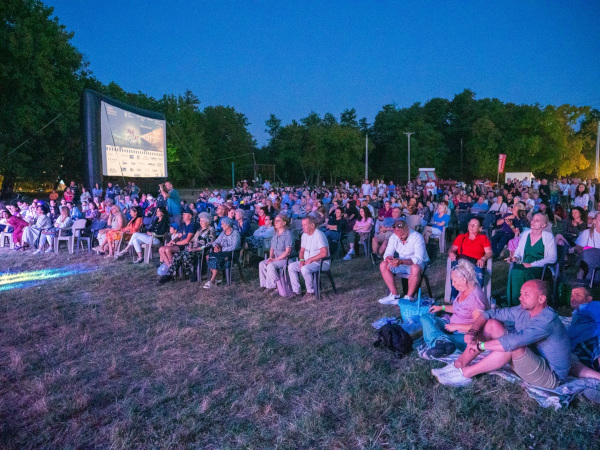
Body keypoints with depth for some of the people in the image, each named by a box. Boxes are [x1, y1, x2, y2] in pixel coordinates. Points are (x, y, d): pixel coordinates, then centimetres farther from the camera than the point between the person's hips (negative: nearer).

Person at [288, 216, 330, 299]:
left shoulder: (319, 235, -17)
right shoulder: (304, 235, 10)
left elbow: (324, 253, -26)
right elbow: (302, 251, 18)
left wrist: (310, 260, -20)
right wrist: (302, 260, -4)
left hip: (321, 262, -9)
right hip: (307, 261, 9)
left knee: (305, 269, -34)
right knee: (291, 267, -7)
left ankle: (311, 292, -15)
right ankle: (296, 291, -4)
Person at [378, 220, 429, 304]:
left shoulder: (417, 237, -23)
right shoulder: (393, 238, -6)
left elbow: (418, 259, -31)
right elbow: (387, 254, -5)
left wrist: (401, 261, -46)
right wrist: (388, 258, -32)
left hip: (419, 263, -5)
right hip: (401, 264, 6)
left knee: (415, 269, -40)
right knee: (383, 265, -16)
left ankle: (409, 297, -22)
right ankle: (394, 295, -15)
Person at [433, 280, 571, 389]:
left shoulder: (548, 320, -29)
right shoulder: (523, 311, -3)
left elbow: (512, 342, -39)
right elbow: (490, 313, 0)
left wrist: (480, 345, -29)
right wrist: (473, 332, -18)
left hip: (550, 377, -8)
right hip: (527, 361, 8)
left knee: (512, 346, -36)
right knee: (492, 324, -7)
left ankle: (465, 374, -22)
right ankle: (458, 365, -10)